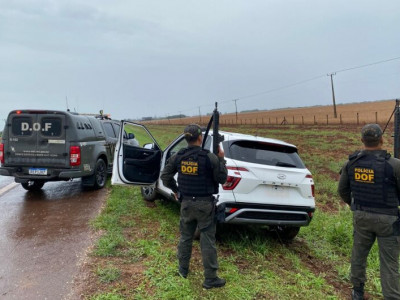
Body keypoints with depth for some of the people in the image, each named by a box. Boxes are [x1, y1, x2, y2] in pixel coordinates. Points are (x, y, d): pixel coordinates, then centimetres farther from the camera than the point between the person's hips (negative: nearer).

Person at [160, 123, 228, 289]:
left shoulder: (178, 156, -3)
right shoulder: (210, 157, -16)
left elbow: (165, 176, 5)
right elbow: (222, 179, -6)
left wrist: (175, 189, 19)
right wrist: (221, 159, 2)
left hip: (186, 202, 4)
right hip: (205, 204, -4)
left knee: (185, 237, 20)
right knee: (207, 241, 5)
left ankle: (183, 269, 37)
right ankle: (210, 279, 14)